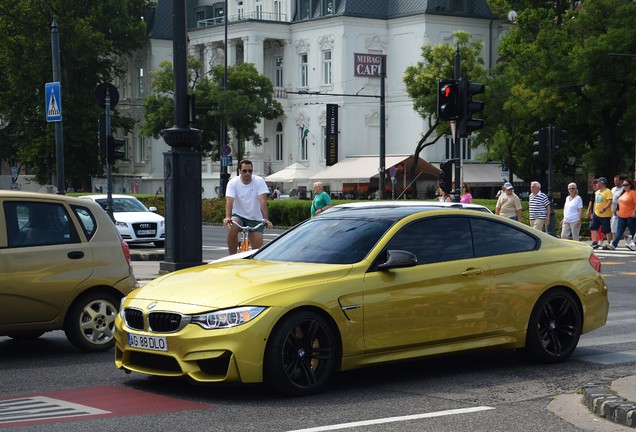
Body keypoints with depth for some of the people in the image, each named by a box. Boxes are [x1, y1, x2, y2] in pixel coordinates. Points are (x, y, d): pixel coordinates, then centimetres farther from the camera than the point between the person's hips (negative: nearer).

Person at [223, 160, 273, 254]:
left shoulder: (259, 181, -9)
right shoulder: (233, 183, -9)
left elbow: (263, 201, -18)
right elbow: (229, 201, -21)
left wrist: (266, 219, -29)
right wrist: (227, 217, -38)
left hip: (255, 218, 1)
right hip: (238, 215, -1)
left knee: (258, 248, -6)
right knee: (232, 229, -32)